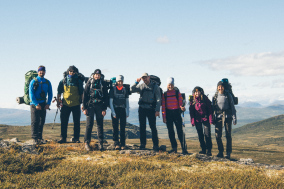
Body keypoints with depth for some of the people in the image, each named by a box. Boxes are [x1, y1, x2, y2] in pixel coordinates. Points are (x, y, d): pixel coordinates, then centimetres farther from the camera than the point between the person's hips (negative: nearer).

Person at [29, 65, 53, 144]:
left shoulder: (47, 82, 9)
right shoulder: (33, 81, -3)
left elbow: (50, 94, 11)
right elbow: (31, 94, -8)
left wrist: (48, 104, -2)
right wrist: (36, 104, -15)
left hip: (43, 104, 4)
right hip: (35, 104, -4)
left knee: (42, 121, 6)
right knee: (35, 121, -5)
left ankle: (40, 137, 14)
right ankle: (35, 138, -3)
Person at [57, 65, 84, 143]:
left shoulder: (79, 81, 2)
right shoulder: (63, 81, 4)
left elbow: (81, 93, 7)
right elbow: (59, 92, 10)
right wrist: (58, 101, 2)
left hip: (76, 105, 0)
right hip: (65, 104, 0)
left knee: (76, 122, 5)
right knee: (64, 122, 3)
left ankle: (76, 138, 13)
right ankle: (63, 138, 11)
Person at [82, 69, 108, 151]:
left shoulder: (103, 84, 7)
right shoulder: (89, 83, 5)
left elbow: (106, 97, 7)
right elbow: (85, 95, 4)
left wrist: (104, 109, 0)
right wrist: (84, 107, -2)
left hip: (99, 106, 1)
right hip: (90, 106, -1)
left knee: (100, 124, 3)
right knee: (89, 124, -7)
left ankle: (101, 143, 6)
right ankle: (86, 143, -3)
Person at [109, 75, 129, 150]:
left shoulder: (125, 90, 7)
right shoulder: (113, 89, -1)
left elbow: (127, 101, 11)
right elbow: (111, 102, -2)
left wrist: (127, 112, 4)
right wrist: (113, 112, -9)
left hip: (123, 110, 2)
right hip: (115, 110, -2)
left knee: (123, 128, 2)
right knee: (115, 128, -1)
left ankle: (123, 144, 7)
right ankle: (116, 144, 3)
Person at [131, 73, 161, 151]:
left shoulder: (155, 86, 0)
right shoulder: (141, 86, 8)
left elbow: (158, 99, -3)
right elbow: (132, 90, 0)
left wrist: (157, 110, -11)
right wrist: (136, 82, -11)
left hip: (151, 109, -3)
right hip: (142, 109, 3)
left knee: (153, 127, -3)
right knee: (142, 127, 6)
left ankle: (155, 145, 1)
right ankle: (142, 144, 13)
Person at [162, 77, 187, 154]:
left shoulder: (177, 93, 1)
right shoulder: (165, 94, 5)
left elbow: (180, 103, 1)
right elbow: (163, 106, 3)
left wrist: (182, 107, -22)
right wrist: (164, 117, -2)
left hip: (176, 112, -2)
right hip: (168, 113, 2)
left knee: (180, 130, -6)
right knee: (170, 131, 5)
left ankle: (184, 149, -5)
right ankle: (174, 148, 14)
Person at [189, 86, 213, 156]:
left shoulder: (205, 99, -1)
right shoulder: (192, 101, 5)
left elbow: (210, 110, -2)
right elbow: (191, 112, 8)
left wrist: (211, 119, -9)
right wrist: (192, 121, 1)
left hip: (205, 119, -3)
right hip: (197, 120, 3)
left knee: (207, 134, -9)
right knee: (200, 135, 7)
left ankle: (209, 150, -5)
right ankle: (203, 149, 15)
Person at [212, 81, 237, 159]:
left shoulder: (228, 95, 2)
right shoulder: (215, 96, 9)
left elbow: (232, 107, 2)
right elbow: (213, 108, 15)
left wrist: (234, 118, -5)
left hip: (227, 117, -2)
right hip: (218, 117, 2)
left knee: (228, 135, -1)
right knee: (218, 135, -2)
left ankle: (228, 153, 5)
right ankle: (220, 152, 10)